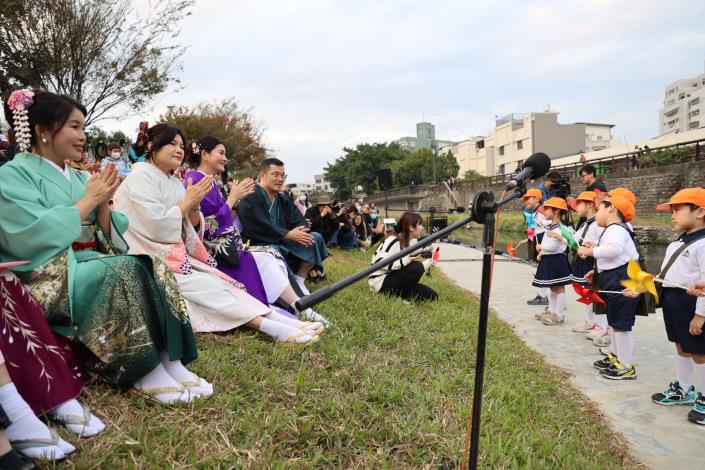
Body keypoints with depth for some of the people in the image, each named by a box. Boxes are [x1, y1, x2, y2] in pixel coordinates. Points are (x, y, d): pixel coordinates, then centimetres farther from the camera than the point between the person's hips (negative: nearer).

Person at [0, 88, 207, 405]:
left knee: (152, 267, -19)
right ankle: (145, 373, -24)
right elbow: (35, 236, -19)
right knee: (124, 271, -31)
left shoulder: (77, 177, 16)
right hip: (48, 274, -6)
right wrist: (89, 200, -11)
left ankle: (171, 361, -24)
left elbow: (104, 236, 13)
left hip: (88, 262, 7)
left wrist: (103, 203, -6)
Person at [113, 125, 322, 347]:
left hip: (177, 256, 7)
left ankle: (281, 320, -25)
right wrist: (187, 201, -11)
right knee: (209, 289, -23)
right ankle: (274, 329, -34)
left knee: (222, 283, -12)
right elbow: (157, 227, -21)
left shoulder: (173, 181, 15)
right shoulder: (140, 177, -9)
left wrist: (194, 205, -7)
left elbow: (192, 229, 12)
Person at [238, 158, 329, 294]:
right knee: (273, 251, -40)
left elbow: (300, 222, 4)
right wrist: (288, 235, -22)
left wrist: (301, 233, -20)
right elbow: (260, 228, -21)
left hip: (283, 243, 8)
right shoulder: (249, 198, -10)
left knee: (316, 238, -5)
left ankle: (299, 282, -6)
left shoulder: (284, 201, 14)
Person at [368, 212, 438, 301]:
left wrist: (427, 263, 12)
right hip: (381, 282, -9)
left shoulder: (412, 242, 9)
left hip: (394, 280, 9)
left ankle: (397, 294, 5)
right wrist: (405, 260, -32)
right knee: (417, 267, -28)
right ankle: (399, 296, -12)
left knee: (432, 296, 1)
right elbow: (378, 262, -29)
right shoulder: (393, 241, -19)